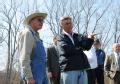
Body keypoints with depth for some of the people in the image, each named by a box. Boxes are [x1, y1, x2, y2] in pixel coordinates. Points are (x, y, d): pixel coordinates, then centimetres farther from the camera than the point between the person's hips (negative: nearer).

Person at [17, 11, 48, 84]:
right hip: (33, 74, -9)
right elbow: (24, 57, -18)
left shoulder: (35, 35, 20)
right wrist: (29, 77, -23)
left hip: (41, 73, 9)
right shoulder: (27, 33, -8)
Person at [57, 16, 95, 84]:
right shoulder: (61, 38, 4)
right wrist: (80, 49, -1)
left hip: (82, 69, 5)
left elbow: (87, 46, 0)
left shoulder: (78, 36, 16)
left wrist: (90, 39, -22)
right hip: (68, 69, -5)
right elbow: (66, 49, -14)